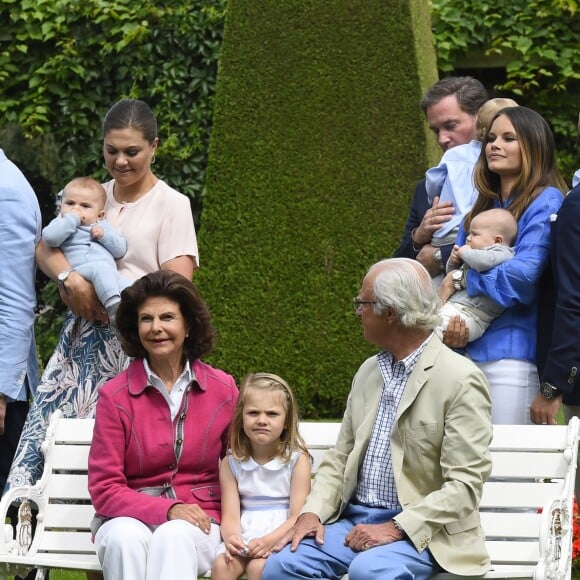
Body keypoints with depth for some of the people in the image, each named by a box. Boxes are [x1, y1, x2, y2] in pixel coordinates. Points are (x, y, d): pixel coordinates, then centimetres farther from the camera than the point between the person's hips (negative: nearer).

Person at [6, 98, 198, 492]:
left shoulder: (171, 204, 0)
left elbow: (178, 283, -9)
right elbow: (46, 247, 4)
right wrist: (72, 279, -16)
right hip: (83, 336, 4)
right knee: (48, 416, -7)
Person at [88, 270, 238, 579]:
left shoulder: (223, 389, 3)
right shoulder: (115, 395, -2)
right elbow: (104, 488, -3)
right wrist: (167, 509, -18)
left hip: (196, 523, 1)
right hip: (129, 516, 0)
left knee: (174, 536, -35)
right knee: (127, 537, -36)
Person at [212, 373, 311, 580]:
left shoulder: (297, 459, -1)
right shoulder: (231, 463, 7)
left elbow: (298, 516, -6)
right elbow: (230, 516, 1)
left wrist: (268, 541, -22)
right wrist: (231, 537, -23)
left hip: (280, 537, -3)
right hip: (244, 537, 3)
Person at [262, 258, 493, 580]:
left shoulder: (461, 380, -9)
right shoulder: (368, 371, 15)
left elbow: (464, 485, -14)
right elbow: (339, 457, 17)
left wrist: (396, 528, -21)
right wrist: (312, 512, -1)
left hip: (420, 529, -6)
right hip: (354, 518, 6)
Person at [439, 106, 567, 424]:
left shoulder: (545, 202, -4)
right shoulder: (482, 205, 19)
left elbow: (524, 274, -16)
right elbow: (455, 266, 15)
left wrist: (461, 280, -6)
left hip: (511, 356, -7)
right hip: (466, 349, 7)